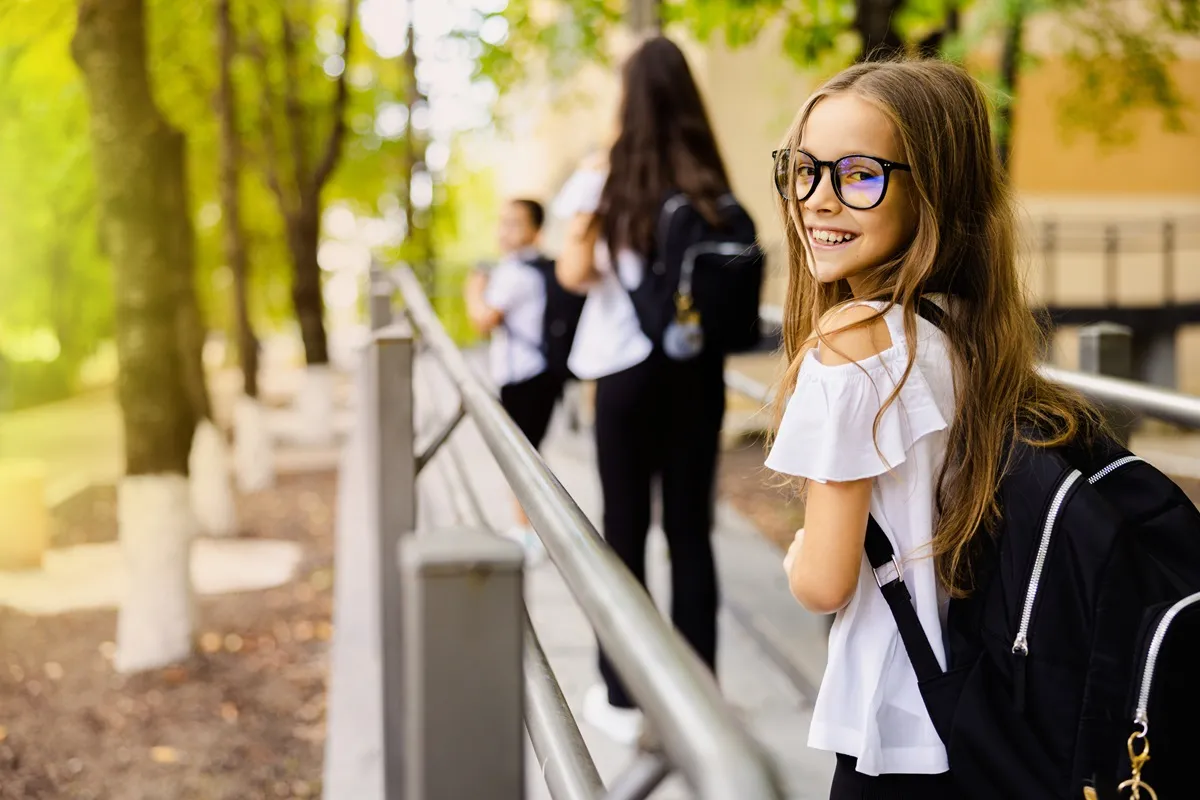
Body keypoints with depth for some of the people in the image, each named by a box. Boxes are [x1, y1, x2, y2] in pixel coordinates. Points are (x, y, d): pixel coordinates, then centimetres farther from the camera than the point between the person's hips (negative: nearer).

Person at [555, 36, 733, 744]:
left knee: (625, 529, 6)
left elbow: (574, 272, -11)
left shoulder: (607, 180, -6)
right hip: (699, 365, 3)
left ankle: (624, 698, 11)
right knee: (690, 528, 10)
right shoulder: (711, 186, 3)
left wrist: (610, 274, 8)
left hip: (629, 367, -3)